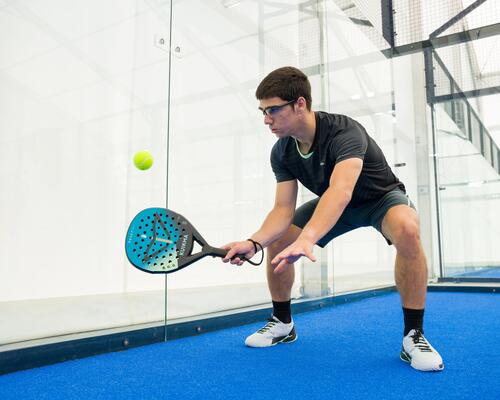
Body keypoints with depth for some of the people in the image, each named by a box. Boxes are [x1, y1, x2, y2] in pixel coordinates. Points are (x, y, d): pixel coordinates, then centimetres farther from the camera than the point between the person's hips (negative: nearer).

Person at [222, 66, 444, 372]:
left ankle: (414, 336, -22)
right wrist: (253, 243, -37)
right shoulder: (281, 152, -15)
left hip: (380, 197, -5)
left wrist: (306, 239, -69)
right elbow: (283, 210, -18)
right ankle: (283, 324, 12)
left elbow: (341, 191, -53)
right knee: (276, 241, -9)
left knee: (406, 229, -38)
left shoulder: (344, 132, -36)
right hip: (334, 206, 6)